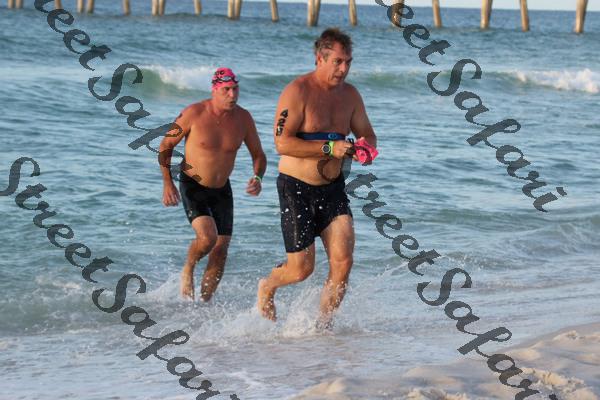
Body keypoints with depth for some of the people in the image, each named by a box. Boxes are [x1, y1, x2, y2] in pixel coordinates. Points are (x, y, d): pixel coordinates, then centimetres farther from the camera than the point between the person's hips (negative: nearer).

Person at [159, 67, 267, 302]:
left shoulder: (243, 118, -7)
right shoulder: (194, 113, -16)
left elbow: (258, 155, 5)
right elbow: (166, 145, -5)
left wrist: (257, 178, -16)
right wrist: (167, 183, -12)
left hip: (222, 190, 4)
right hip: (192, 186, -4)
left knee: (220, 251, 2)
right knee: (207, 237, -25)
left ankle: (204, 302, 17)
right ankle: (187, 270, 6)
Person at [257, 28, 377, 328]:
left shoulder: (349, 94, 6)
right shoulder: (297, 92, -15)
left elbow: (366, 133, 19)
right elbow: (282, 143, -21)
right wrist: (329, 148, -27)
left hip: (332, 188, 5)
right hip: (296, 188, -5)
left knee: (343, 261, -10)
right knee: (302, 269, 0)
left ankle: (324, 323, 6)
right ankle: (267, 287, 33)